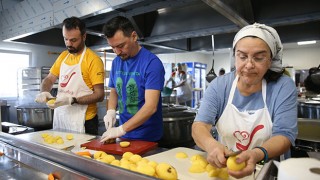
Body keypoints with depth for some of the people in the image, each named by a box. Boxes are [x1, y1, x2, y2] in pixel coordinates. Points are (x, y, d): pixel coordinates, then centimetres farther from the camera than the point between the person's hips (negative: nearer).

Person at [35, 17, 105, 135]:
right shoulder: (63, 56, 8)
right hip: (59, 118, 7)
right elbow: (49, 79, 15)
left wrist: (72, 100, -25)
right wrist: (44, 92, -6)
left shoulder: (93, 60, -14)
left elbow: (99, 95, -16)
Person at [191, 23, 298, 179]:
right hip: (220, 167, 1)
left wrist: (257, 154, -33)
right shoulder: (219, 85, -5)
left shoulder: (284, 87, -7)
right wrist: (211, 145, -34)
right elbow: (200, 125, -12)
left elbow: (284, 136, -12)